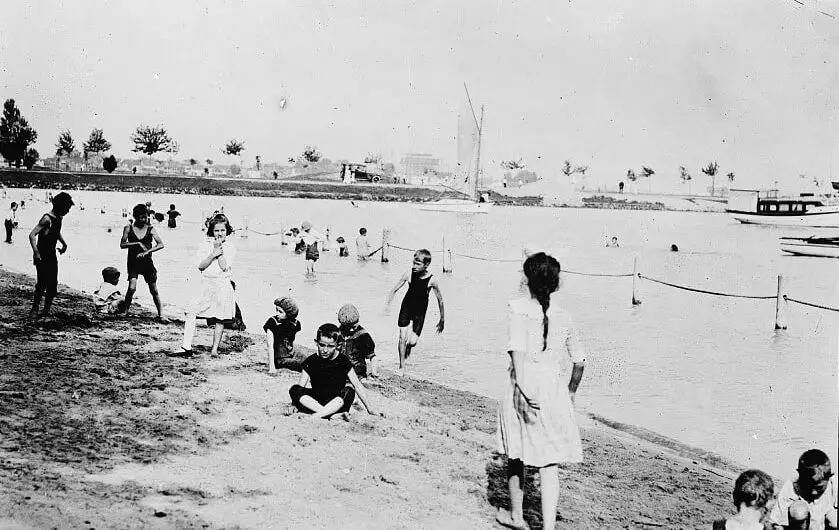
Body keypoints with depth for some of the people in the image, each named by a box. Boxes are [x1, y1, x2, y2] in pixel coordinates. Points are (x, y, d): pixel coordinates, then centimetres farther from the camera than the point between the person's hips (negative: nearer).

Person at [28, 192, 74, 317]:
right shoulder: (47, 218, -18)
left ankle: (46, 311, 15)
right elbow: (32, 235, -27)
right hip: (42, 257, -8)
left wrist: (64, 243, 17)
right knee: (42, 283, -12)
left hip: (52, 256, 8)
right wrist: (36, 253, -36)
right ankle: (34, 310, -3)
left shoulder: (60, 218, 8)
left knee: (52, 285, 7)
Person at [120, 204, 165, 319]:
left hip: (147, 262, 1)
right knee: (132, 288, -16)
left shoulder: (150, 229, -1)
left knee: (154, 291, 6)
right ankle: (125, 310, 6)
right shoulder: (128, 228, -1)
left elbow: (161, 244, -9)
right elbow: (122, 244, -4)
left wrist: (147, 251, -20)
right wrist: (137, 243, -15)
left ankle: (160, 314, 16)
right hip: (133, 262, -1)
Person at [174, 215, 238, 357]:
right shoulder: (205, 245, 6)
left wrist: (219, 248, -12)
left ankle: (215, 349, 15)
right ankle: (186, 347, -6)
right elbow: (201, 266, -3)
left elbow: (224, 267, -11)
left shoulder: (230, 248, 1)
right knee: (191, 313, -8)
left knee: (219, 319, 3)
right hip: (206, 285, 2)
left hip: (223, 285, -2)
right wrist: (213, 253, -14)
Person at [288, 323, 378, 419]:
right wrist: (293, 405, -18)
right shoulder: (311, 361, -1)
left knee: (349, 391, -32)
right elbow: (300, 387, -2)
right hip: (315, 403, 2)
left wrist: (370, 410, -7)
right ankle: (325, 412, -32)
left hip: (337, 404, -2)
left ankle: (319, 414, -36)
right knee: (294, 390, -22)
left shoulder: (343, 361, -5)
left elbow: (357, 386, -4)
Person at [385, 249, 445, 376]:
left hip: (420, 311, -1)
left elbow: (440, 300, -10)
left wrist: (442, 319, -3)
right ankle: (401, 367, 13)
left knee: (413, 341, -6)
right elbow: (394, 290, -7)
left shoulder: (432, 280, -22)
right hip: (406, 307, 1)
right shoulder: (409, 274, -18)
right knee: (402, 337, -3)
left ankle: (409, 346, 32)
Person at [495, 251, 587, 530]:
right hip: (555, 393, 2)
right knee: (549, 465, 6)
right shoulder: (563, 316, 4)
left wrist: (524, 392, -24)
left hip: (524, 391, -2)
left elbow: (518, 352, -20)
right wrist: (571, 392, 24)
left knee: (516, 456, 19)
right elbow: (579, 362, 9)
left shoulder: (519, 309, -8)